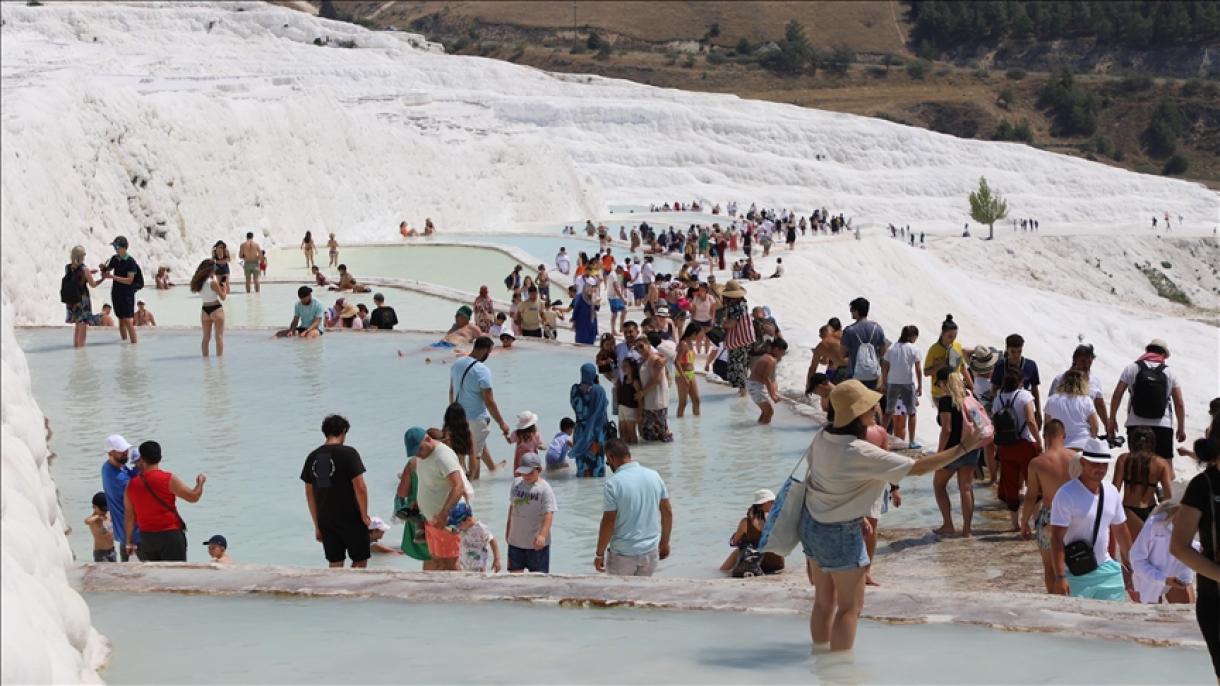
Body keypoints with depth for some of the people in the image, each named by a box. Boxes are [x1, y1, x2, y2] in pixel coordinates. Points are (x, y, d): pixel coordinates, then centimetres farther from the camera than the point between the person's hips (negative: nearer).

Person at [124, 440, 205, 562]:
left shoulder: (131, 485, 1)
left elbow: (129, 516, 5)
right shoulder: (168, 480, -12)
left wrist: (129, 541, 14)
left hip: (146, 537, 4)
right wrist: (200, 482, 14)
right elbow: (193, 496, -7)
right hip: (170, 534, -4)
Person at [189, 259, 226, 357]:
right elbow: (223, 297, -11)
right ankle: (219, 356, -2)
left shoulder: (198, 282, 2)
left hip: (205, 310, 6)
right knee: (219, 336, 1)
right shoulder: (213, 282, -17)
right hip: (216, 309, -6)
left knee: (206, 337, 15)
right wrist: (224, 288, 5)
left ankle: (205, 356, 17)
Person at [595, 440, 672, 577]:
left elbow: (608, 522, -16)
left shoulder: (612, 484, -16)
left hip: (623, 555, -5)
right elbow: (667, 512, 7)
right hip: (651, 551, 5)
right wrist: (665, 542, 19)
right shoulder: (654, 476, 1)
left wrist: (599, 554, -6)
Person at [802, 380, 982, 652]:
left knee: (824, 601, 18)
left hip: (812, 521, 8)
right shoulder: (860, 453, -27)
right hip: (840, 531, -8)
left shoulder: (823, 437, -4)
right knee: (850, 607, 3)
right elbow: (917, 467, -26)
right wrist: (963, 448, -21)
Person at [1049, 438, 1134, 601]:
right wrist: (1060, 577, -24)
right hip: (1075, 576, -6)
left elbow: (1120, 531, 16)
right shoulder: (1066, 495, -16)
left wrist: (1129, 567, 18)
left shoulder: (1111, 493, 5)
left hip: (1106, 570, 6)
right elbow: (1056, 538, -19)